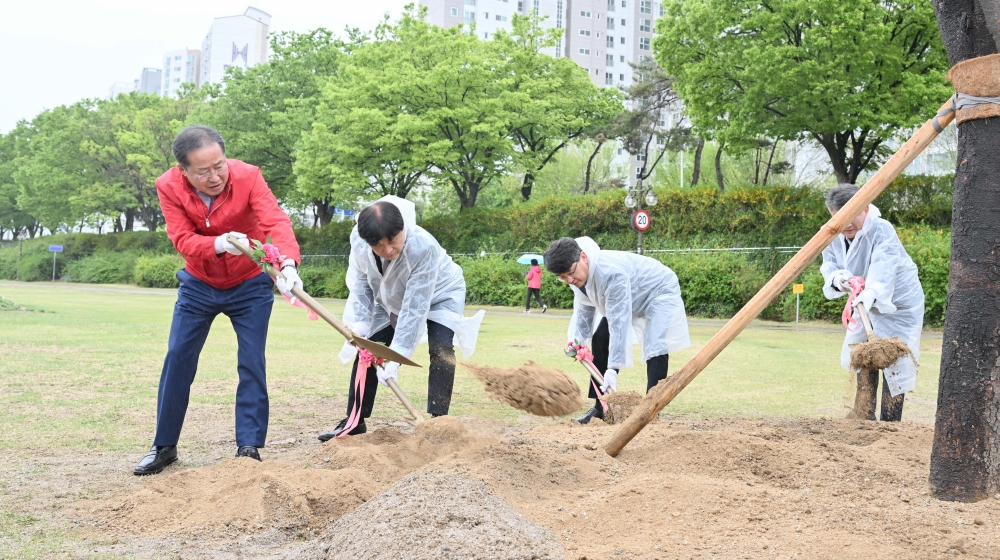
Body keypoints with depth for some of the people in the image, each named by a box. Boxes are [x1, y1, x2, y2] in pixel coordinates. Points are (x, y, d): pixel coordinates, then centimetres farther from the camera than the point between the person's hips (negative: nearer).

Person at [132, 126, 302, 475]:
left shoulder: (247, 176, -25)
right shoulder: (169, 187, -19)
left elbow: (276, 222, -37)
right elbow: (182, 240, -24)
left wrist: (288, 264, -56)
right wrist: (218, 244, -45)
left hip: (249, 286, -2)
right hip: (198, 285, 2)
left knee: (251, 364, -6)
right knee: (177, 360, 2)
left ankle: (249, 448, 4)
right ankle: (164, 447, 16)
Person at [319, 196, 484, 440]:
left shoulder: (423, 247, -44)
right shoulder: (357, 240, -30)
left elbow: (414, 308, -41)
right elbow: (361, 283, -12)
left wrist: (396, 356, -42)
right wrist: (359, 326, -21)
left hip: (439, 295, -4)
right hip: (391, 299, 4)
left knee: (441, 349, -24)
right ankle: (354, 421, 13)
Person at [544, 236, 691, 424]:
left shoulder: (611, 272, -42)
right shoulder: (579, 276, -15)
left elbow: (619, 322, -42)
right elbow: (583, 311, -1)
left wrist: (613, 368, -42)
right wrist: (576, 340, -18)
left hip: (659, 291, -9)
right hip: (631, 299, 9)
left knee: (655, 347, -24)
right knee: (600, 339, 2)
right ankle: (600, 407, 8)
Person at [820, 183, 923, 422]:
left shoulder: (881, 231, -29)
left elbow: (883, 268, -44)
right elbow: (829, 265, -13)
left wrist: (872, 293, -63)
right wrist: (836, 279, -38)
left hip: (899, 303, -7)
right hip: (865, 303, 7)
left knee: (894, 359, -8)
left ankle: (890, 421, -1)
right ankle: (864, 414, 24)